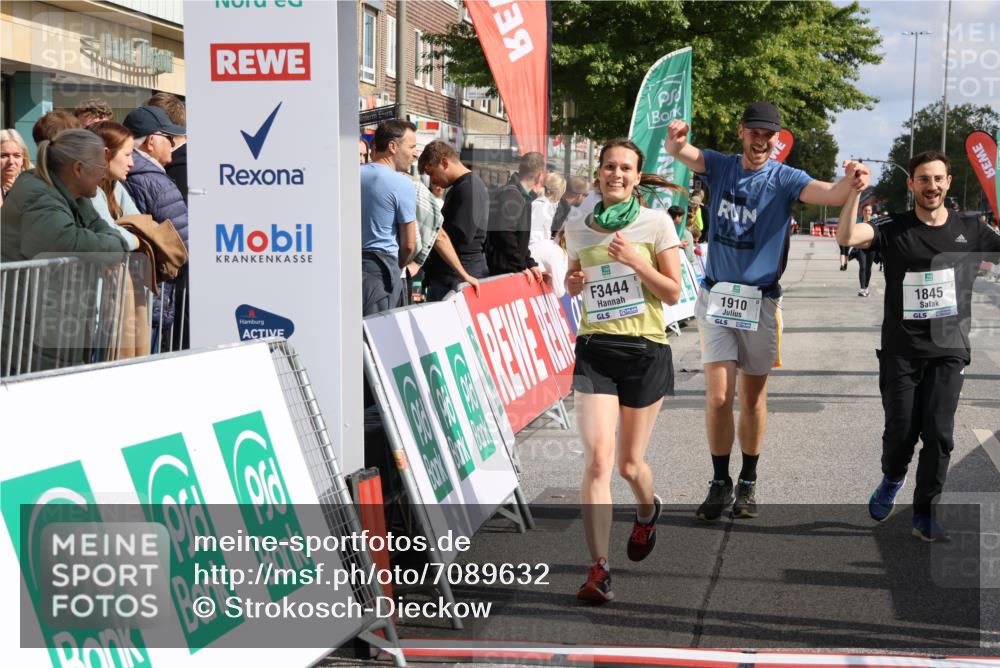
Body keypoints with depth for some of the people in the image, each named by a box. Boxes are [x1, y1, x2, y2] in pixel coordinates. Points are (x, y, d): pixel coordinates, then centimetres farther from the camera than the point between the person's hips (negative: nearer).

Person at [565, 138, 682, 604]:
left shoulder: (656, 223, -1)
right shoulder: (578, 228, 7)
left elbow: (672, 292, -3)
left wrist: (634, 260, -16)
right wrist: (574, 282, -2)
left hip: (646, 351, -1)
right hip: (594, 350, 1)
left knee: (629, 464, 7)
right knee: (598, 459, -15)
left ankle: (647, 513, 43)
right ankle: (598, 569, -13)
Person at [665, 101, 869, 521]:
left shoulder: (785, 179, -4)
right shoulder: (719, 167, 1)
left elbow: (833, 195, -21)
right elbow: (680, 152, -16)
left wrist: (851, 182, -45)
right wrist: (675, 137, -41)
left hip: (761, 300, 0)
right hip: (716, 297, 0)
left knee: (753, 397, 11)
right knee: (718, 396, -6)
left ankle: (749, 482, 27)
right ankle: (720, 483, 9)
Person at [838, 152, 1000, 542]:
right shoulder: (894, 230, -2)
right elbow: (846, 237, -19)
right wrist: (855, 191, -29)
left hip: (948, 351, 1)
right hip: (901, 351, -1)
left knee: (938, 433, -4)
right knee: (900, 432, 3)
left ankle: (925, 515, 10)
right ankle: (892, 481, 36)